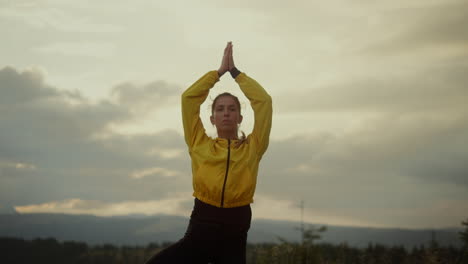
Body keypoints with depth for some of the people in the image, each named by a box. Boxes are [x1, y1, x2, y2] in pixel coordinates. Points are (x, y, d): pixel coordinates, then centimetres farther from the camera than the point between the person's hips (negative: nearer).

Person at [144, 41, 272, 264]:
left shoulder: (252, 148, 11)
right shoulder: (200, 145, 12)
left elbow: (263, 101, 6)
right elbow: (188, 98, 9)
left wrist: (235, 71, 15)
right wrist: (219, 71, 16)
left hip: (234, 239, 0)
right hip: (199, 234, 0)